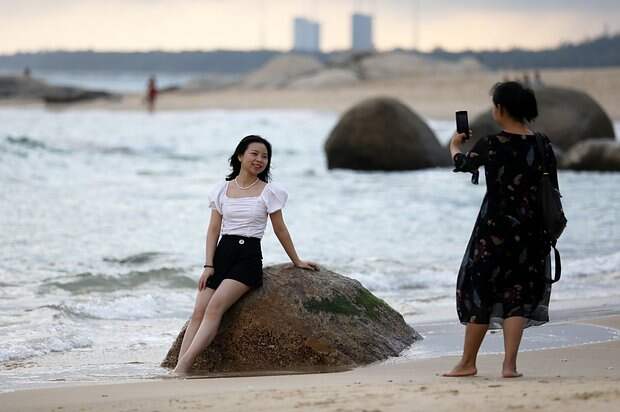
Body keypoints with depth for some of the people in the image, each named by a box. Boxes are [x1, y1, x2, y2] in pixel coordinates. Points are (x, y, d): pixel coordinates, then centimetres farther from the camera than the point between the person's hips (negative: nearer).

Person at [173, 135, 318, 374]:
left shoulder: (269, 192, 4)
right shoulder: (222, 190, 11)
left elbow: (280, 230, 12)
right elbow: (214, 229, 9)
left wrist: (297, 261, 17)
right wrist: (208, 265, 0)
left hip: (249, 256, -3)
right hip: (222, 253, 3)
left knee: (215, 306, -23)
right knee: (199, 311, -12)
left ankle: (183, 365, -31)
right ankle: (180, 371, -19)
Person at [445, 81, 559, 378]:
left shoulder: (490, 145, -11)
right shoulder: (543, 145, -1)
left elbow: (462, 164, 8)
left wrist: (455, 146, 30)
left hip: (495, 228, -3)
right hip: (532, 230, 3)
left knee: (479, 290, 9)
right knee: (518, 293, 9)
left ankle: (468, 362, 18)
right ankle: (509, 365, 1)